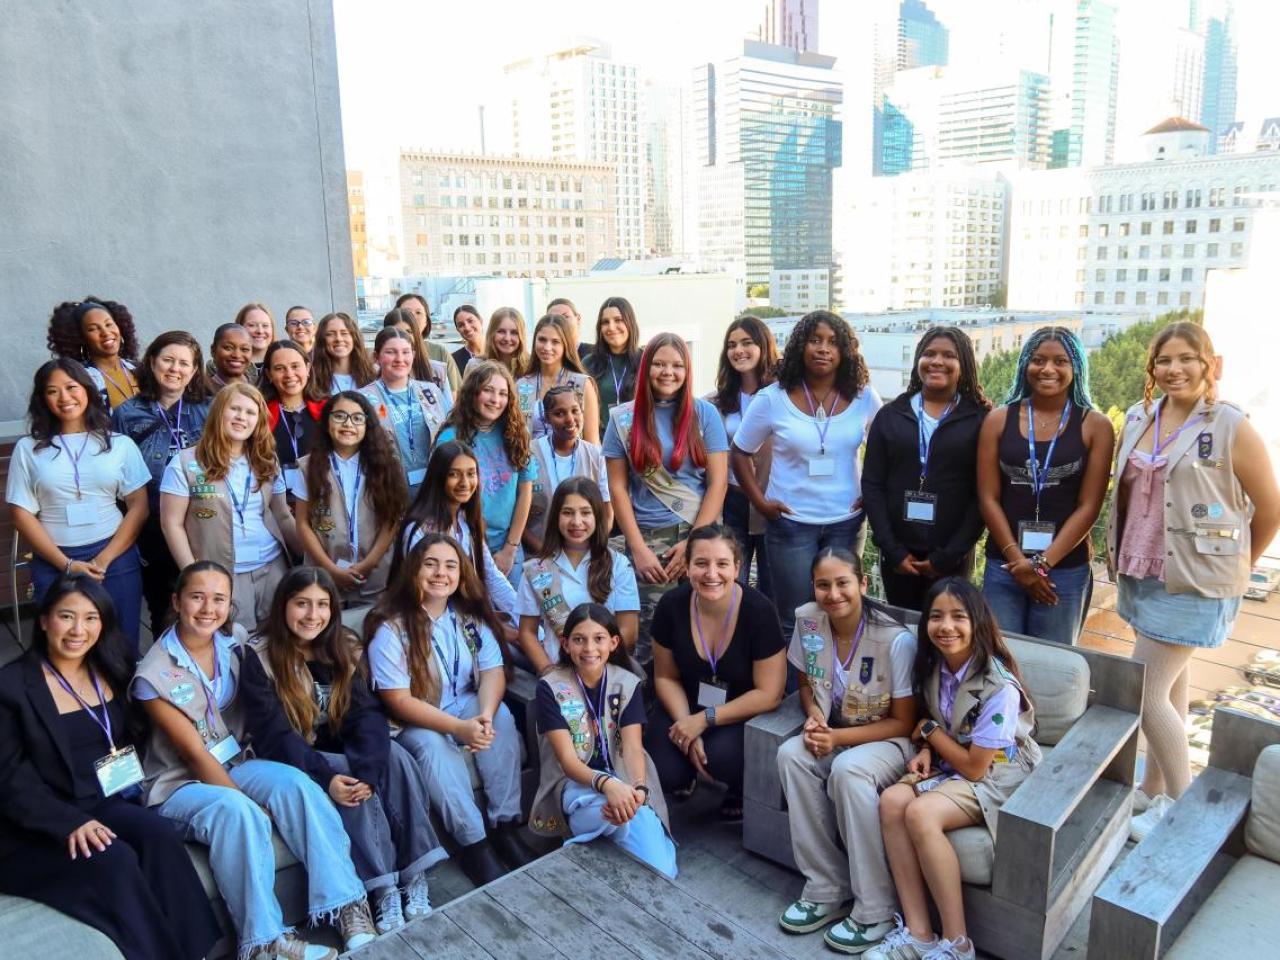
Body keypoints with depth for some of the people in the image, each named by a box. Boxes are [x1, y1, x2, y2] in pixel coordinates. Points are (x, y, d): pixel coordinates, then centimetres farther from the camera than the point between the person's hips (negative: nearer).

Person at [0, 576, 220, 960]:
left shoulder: (108, 674, 11)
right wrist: (69, 822, -23)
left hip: (105, 805, 4)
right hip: (34, 831, -4)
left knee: (159, 835, -26)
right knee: (115, 860, -31)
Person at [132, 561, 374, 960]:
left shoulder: (234, 644, 1)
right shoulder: (154, 674, -13)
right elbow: (194, 753, -15)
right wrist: (245, 799, -18)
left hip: (235, 763, 4)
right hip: (180, 784, -4)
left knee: (297, 784, -26)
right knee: (236, 811, -35)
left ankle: (345, 899, -22)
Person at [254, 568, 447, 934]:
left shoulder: (344, 647, 0)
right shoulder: (262, 659, -12)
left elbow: (367, 712, -11)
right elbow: (276, 738, -19)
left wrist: (368, 770, -29)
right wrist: (326, 777, -33)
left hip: (343, 749, 4)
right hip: (296, 763, -3)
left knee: (393, 755, -25)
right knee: (349, 778, -31)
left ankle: (415, 880, -23)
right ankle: (384, 892, -25)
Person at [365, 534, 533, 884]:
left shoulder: (471, 616, -1)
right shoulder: (391, 627, -16)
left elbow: (493, 671, -8)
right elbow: (399, 701, -20)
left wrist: (484, 715, -30)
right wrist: (459, 728, -30)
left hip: (464, 706, 4)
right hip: (411, 723, -4)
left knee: (501, 716, -25)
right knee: (431, 744, -34)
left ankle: (506, 826, -19)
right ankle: (473, 843, -24)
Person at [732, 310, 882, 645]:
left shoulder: (864, 397, -1)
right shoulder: (772, 399, -6)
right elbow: (740, 454, 3)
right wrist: (760, 501, -5)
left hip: (846, 522, 2)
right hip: (791, 522, -2)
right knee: (795, 619, 6)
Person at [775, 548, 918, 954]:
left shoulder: (896, 640, -23)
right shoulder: (807, 620, -9)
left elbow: (904, 722, -14)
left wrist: (838, 737, -23)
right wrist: (814, 719, -14)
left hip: (889, 740, -5)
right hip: (834, 733, 5)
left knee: (848, 770, -35)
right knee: (790, 755, -25)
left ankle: (876, 910, -18)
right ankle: (826, 891, -12)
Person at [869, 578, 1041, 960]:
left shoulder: (999, 687, -24)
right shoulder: (933, 667, -2)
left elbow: (974, 768, -19)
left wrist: (929, 730, -7)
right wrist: (925, 752, -4)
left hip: (996, 776, -7)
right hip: (948, 766, 7)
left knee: (920, 813, -30)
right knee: (891, 800, -22)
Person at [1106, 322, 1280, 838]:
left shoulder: (1232, 427, -11)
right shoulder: (1138, 418, 5)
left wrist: (1234, 568, 6)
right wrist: (1122, 559, 10)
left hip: (1193, 581, -6)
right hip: (1141, 574, 6)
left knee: (1146, 692, -6)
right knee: (1170, 686, 17)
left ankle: (1182, 806, 13)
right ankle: (1154, 790, 30)